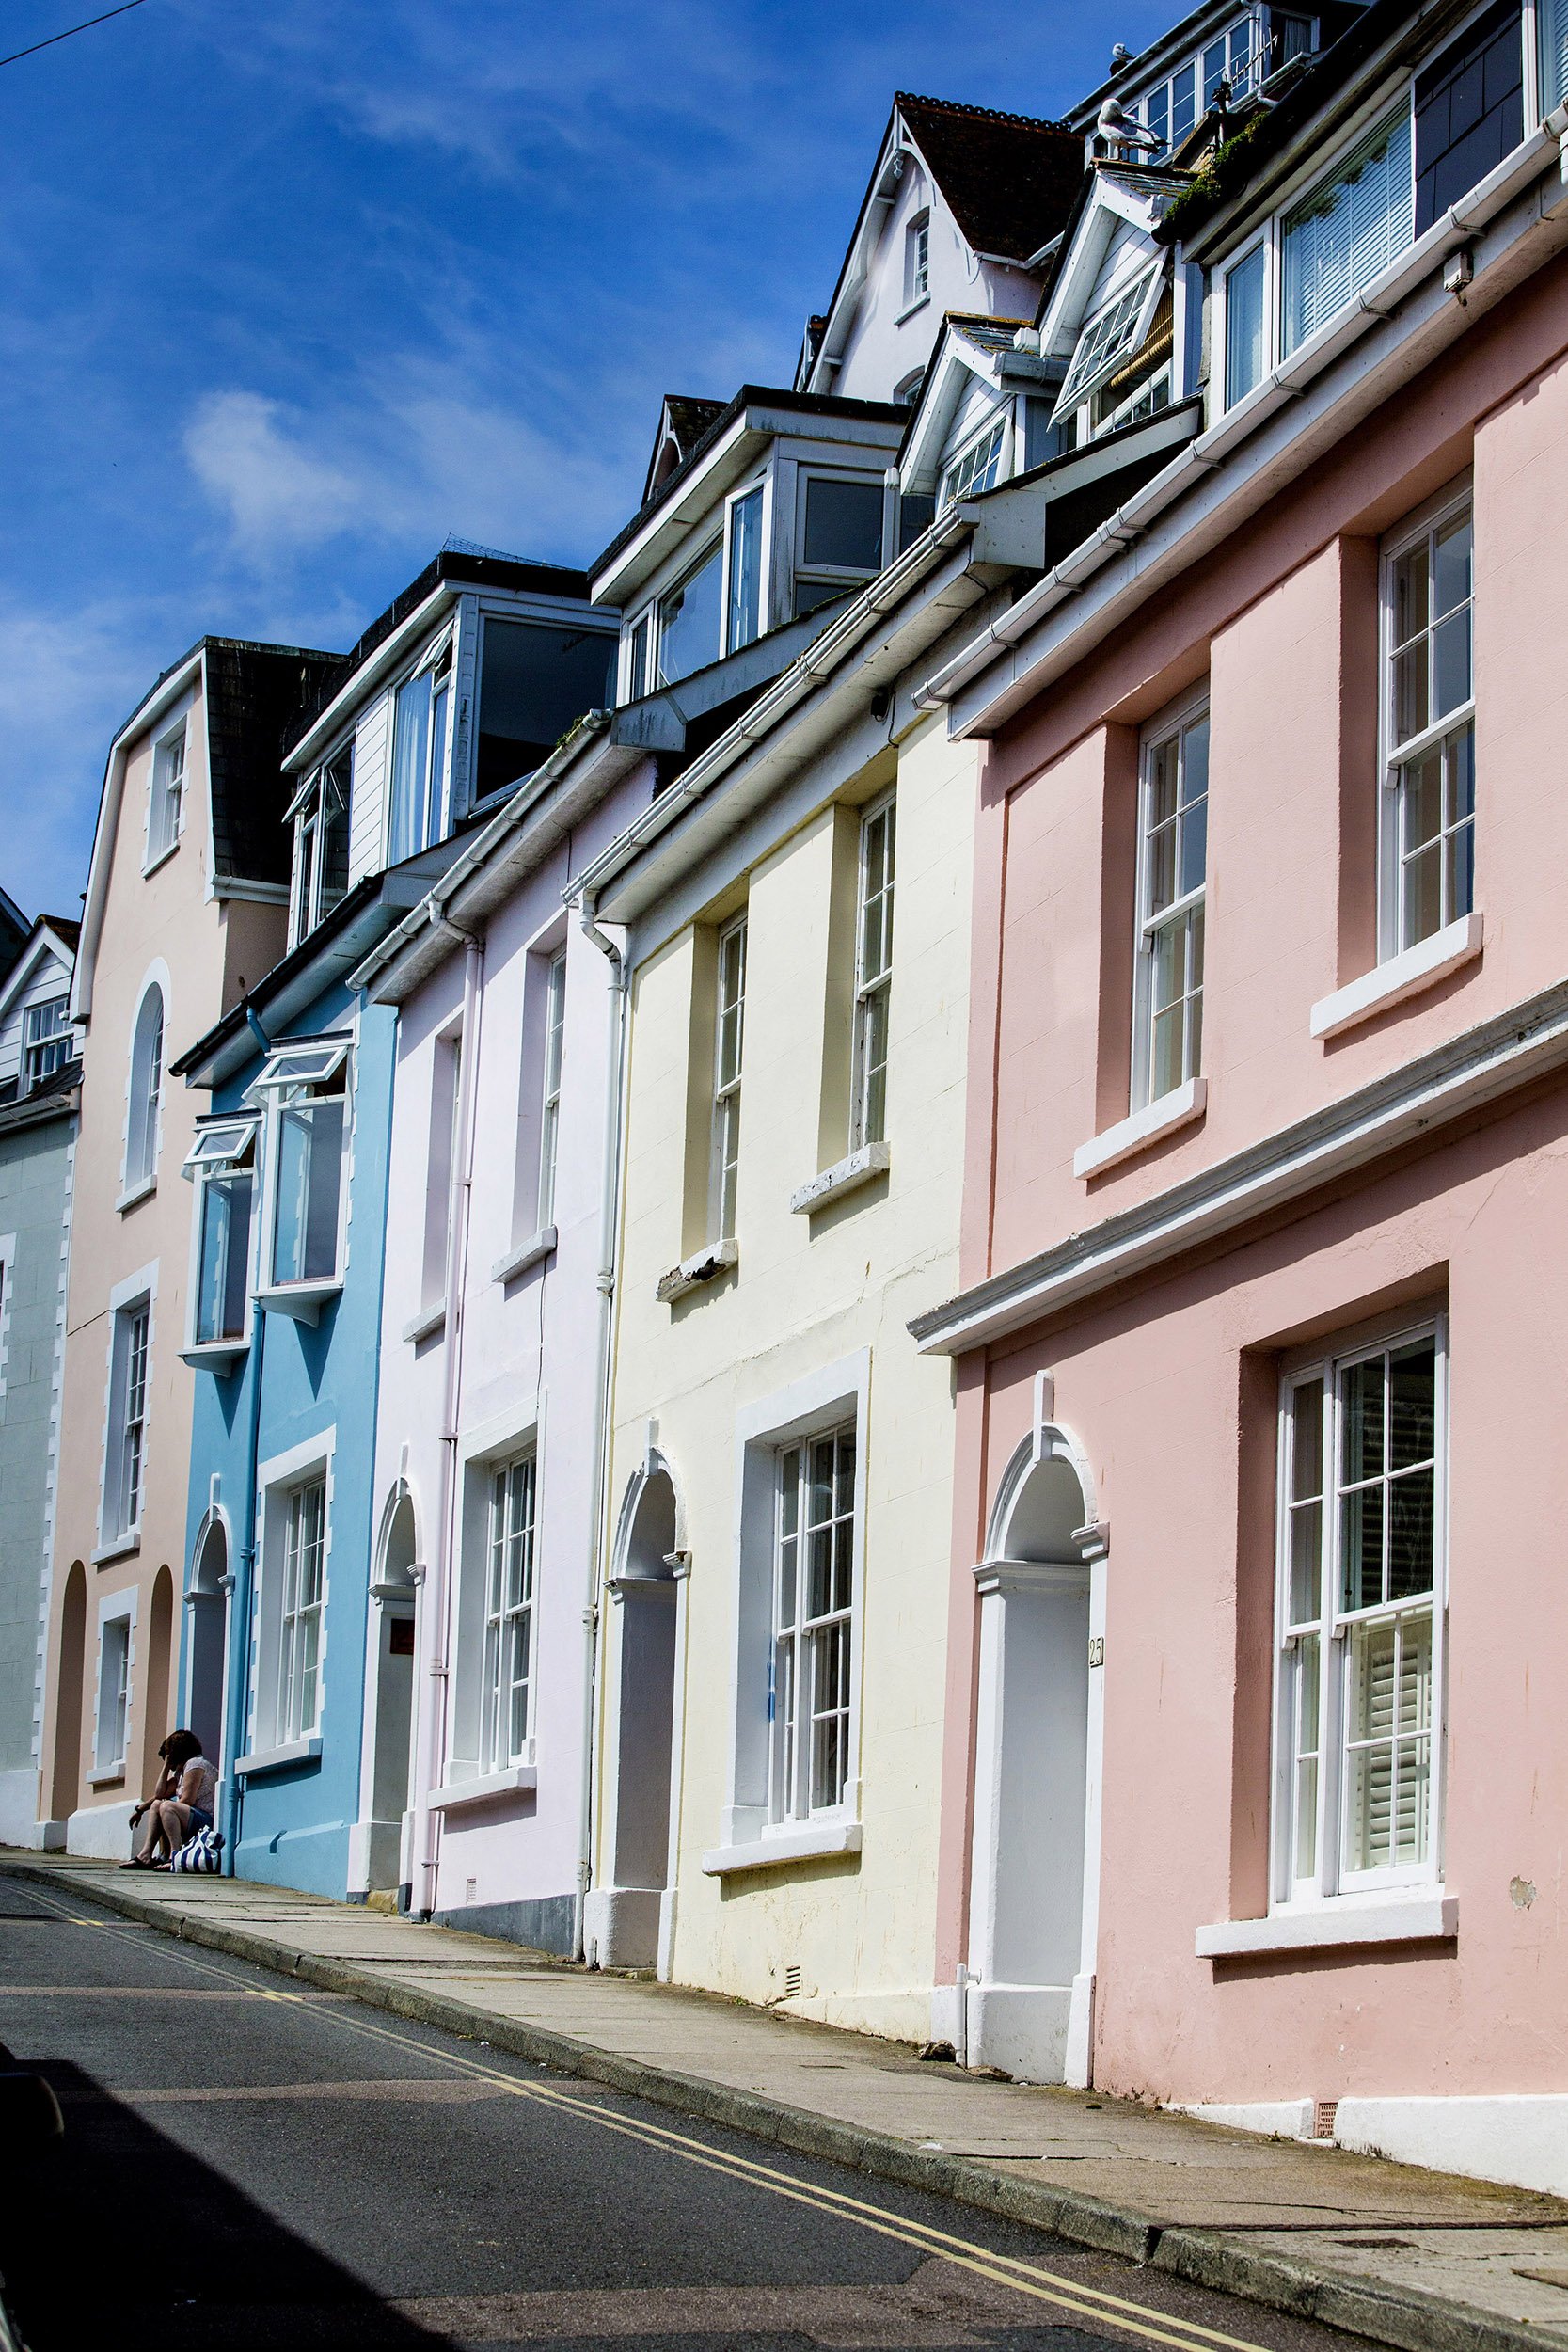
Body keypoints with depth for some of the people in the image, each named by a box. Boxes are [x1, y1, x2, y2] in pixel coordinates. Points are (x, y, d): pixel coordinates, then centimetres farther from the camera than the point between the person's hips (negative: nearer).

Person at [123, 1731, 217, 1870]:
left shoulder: (194, 1764, -8)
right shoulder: (180, 1771, 21)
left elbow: (188, 1800, -16)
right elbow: (160, 1794, 15)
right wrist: (166, 1766, 16)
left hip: (206, 1821, -10)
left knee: (166, 1806, -27)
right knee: (157, 1804, 14)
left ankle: (175, 1857, -34)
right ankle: (145, 1856, 1)